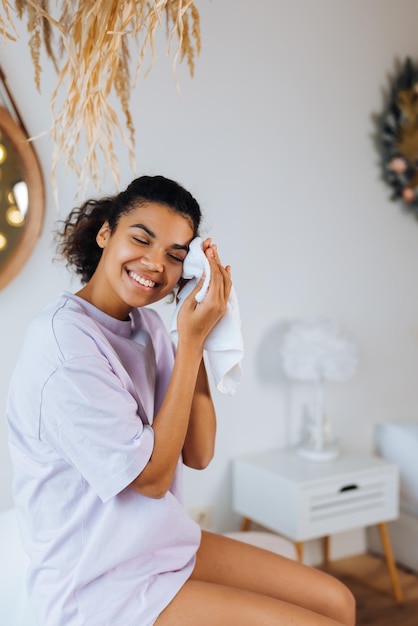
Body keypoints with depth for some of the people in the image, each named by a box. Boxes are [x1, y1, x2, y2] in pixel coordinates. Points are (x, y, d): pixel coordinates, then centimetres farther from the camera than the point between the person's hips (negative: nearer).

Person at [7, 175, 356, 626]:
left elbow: (198, 454, 0)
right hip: (101, 585, -8)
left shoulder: (148, 323, 3)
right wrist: (190, 341, -19)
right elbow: (153, 477, -19)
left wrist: (196, 338, -9)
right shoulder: (63, 339, -22)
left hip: (166, 542, 8)